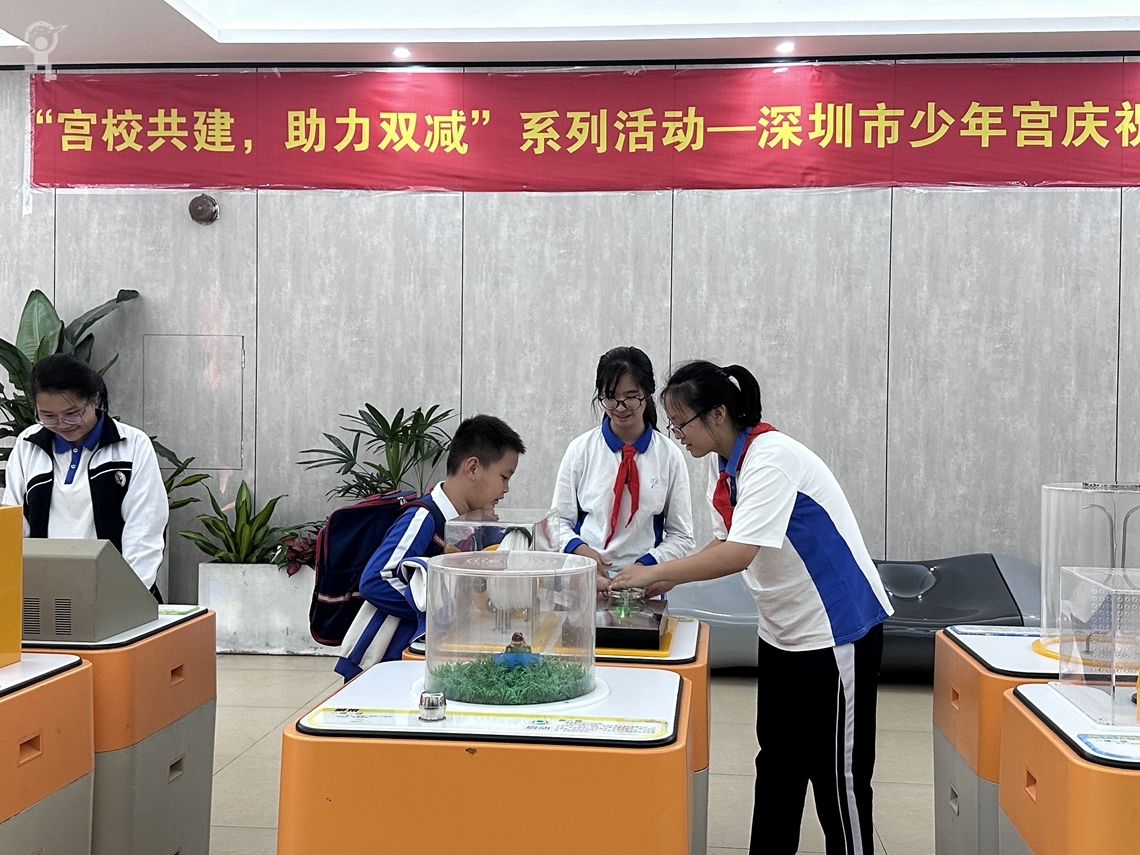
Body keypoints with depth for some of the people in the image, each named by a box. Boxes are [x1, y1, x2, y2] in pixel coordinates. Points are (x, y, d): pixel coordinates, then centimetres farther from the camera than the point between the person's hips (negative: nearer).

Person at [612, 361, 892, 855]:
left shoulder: (771, 458, -24)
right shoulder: (723, 467, 4)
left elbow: (739, 554, -32)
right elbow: (727, 543, 14)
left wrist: (655, 571, -24)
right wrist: (667, 581, 0)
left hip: (836, 629, -9)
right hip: (784, 630, 9)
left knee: (837, 772, 1)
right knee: (777, 762, 14)